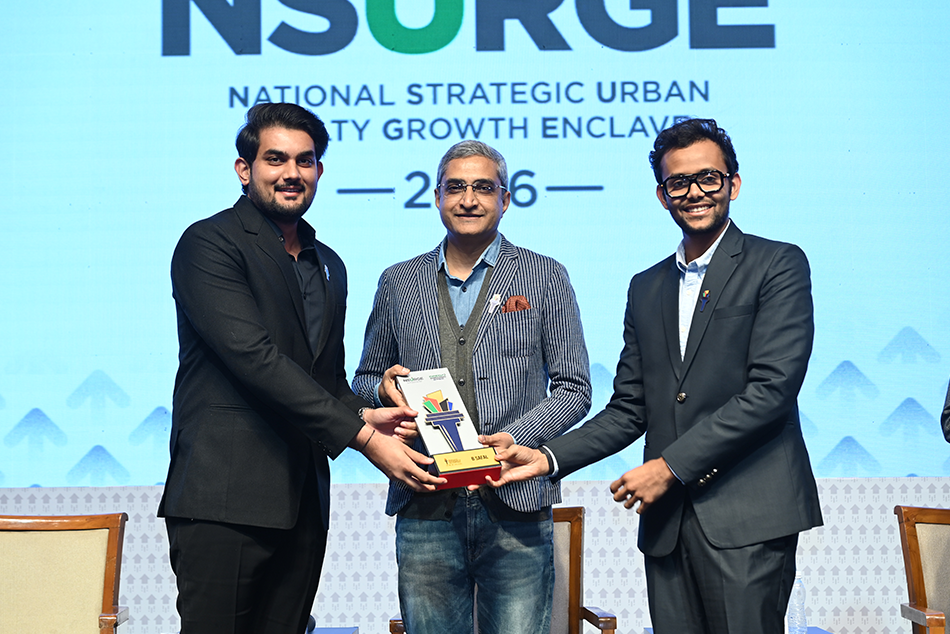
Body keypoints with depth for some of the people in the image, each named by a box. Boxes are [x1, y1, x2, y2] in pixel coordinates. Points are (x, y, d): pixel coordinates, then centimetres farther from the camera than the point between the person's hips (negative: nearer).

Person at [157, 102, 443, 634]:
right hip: (226, 500, -7)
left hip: (303, 504, 7)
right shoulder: (209, 244, -6)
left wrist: (362, 413, 1)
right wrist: (362, 435, -18)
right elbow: (255, 358, -17)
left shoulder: (329, 266, 20)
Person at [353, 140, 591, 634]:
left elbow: (574, 389, 5)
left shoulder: (546, 278, 7)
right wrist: (384, 388, -4)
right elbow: (363, 381, 20)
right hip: (425, 510, 2)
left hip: (516, 506, -2)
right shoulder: (397, 283, 13)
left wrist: (514, 438, -11)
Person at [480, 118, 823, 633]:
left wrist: (671, 466, -13)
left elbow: (771, 389, -11)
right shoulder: (646, 288, 18)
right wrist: (547, 458, 2)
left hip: (747, 518, -5)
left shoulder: (779, 265, 0)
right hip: (667, 520, 5)